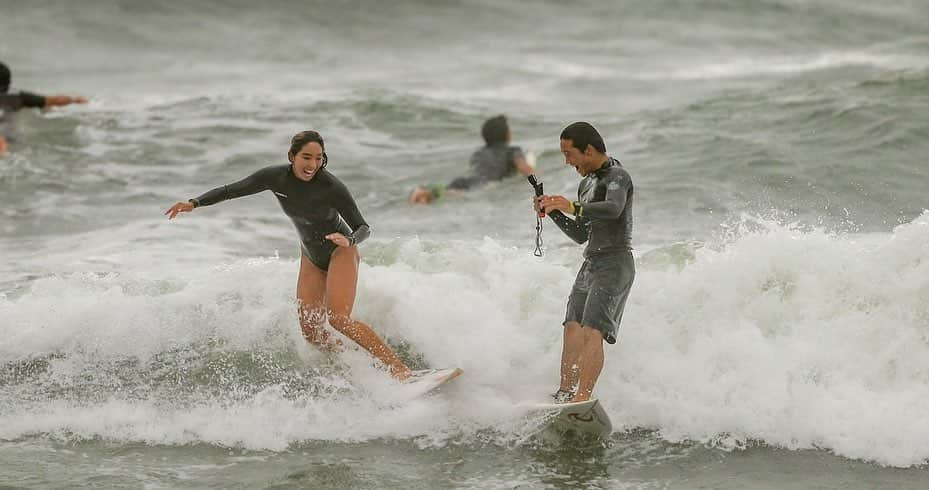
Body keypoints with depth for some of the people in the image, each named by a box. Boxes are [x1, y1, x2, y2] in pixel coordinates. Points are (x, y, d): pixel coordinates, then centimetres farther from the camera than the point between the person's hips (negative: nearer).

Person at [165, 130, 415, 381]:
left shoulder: (333, 188, -26)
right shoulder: (275, 177, -15)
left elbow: (363, 227, -20)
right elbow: (230, 190, -5)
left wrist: (349, 240, -42)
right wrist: (194, 203, -16)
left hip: (340, 252, -5)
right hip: (311, 257, 6)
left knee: (338, 318, -25)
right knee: (311, 331, -7)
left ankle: (400, 368, -25)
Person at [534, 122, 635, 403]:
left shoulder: (617, 177, -8)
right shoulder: (586, 184, 21)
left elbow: (613, 209, -31)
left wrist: (574, 208, -43)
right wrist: (553, 211, 13)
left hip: (615, 265, -9)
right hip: (591, 264, 9)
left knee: (592, 331, -20)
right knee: (573, 327, -4)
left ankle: (582, 397, -30)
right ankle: (565, 395, -7)